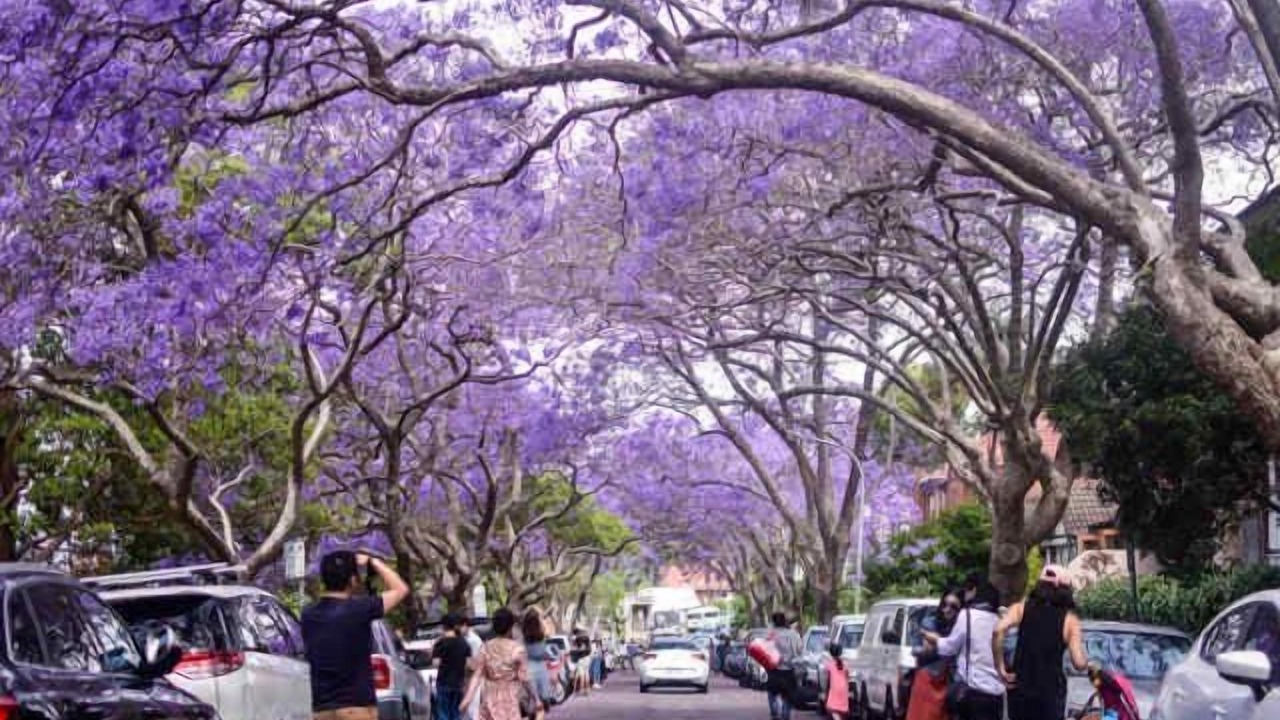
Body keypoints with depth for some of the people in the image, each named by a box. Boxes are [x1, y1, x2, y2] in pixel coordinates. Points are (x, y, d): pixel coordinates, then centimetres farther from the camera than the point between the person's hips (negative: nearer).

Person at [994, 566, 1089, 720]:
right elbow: (1079, 663, -9)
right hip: (1051, 691, -2)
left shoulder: (1022, 608, 5)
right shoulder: (1069, 619, 1)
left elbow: (999, 630, -16)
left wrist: (1000, 668, -8)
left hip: (1020, 688, 2)